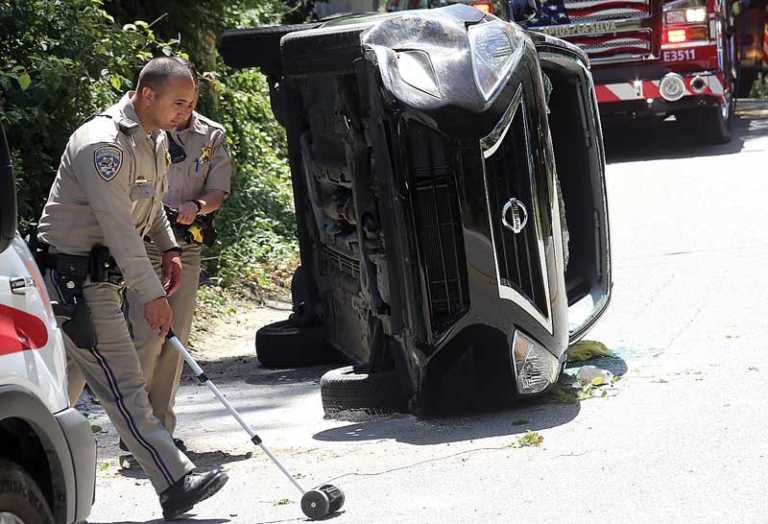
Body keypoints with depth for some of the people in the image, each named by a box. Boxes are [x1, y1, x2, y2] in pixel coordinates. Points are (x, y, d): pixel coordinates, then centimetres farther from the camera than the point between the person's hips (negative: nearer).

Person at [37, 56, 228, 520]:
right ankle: (176, 483, -14)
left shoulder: (156, 140, 11)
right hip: (75, 277, -10)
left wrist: (169, 248, 15)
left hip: (103, 274, 10)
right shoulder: (102, 143, -21)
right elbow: (118, 225, -26)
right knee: (123, 383, -10)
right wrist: (151, 294, -27)